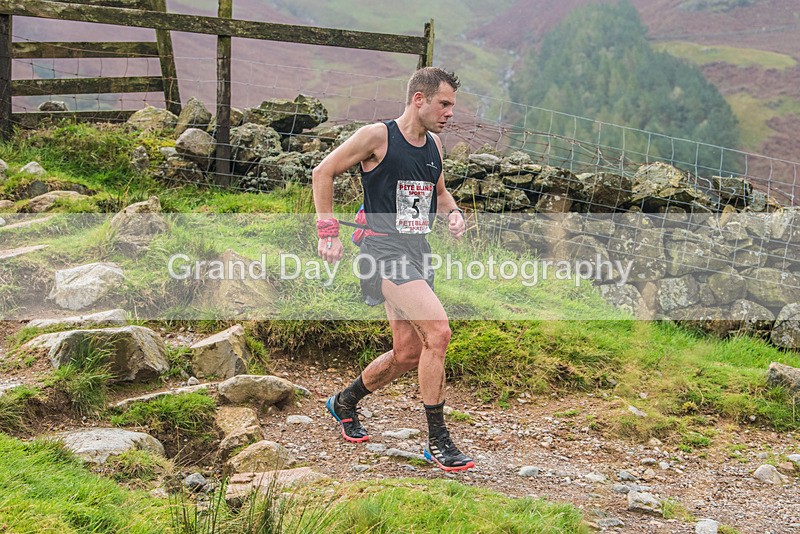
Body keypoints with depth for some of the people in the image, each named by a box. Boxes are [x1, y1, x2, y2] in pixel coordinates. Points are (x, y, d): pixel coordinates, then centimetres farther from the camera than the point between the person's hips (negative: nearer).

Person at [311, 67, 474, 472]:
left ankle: (344, 402, 37)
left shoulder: (434, 144, 12)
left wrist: (453, 212, 5)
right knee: (438, 331, -22)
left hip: (418, 253, 8)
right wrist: (328, 232, -7)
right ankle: (437, 440, -12)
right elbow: (322, 173, -4)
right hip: (385, 249, -8)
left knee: (408, 354, 11)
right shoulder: (377, 136, -9)